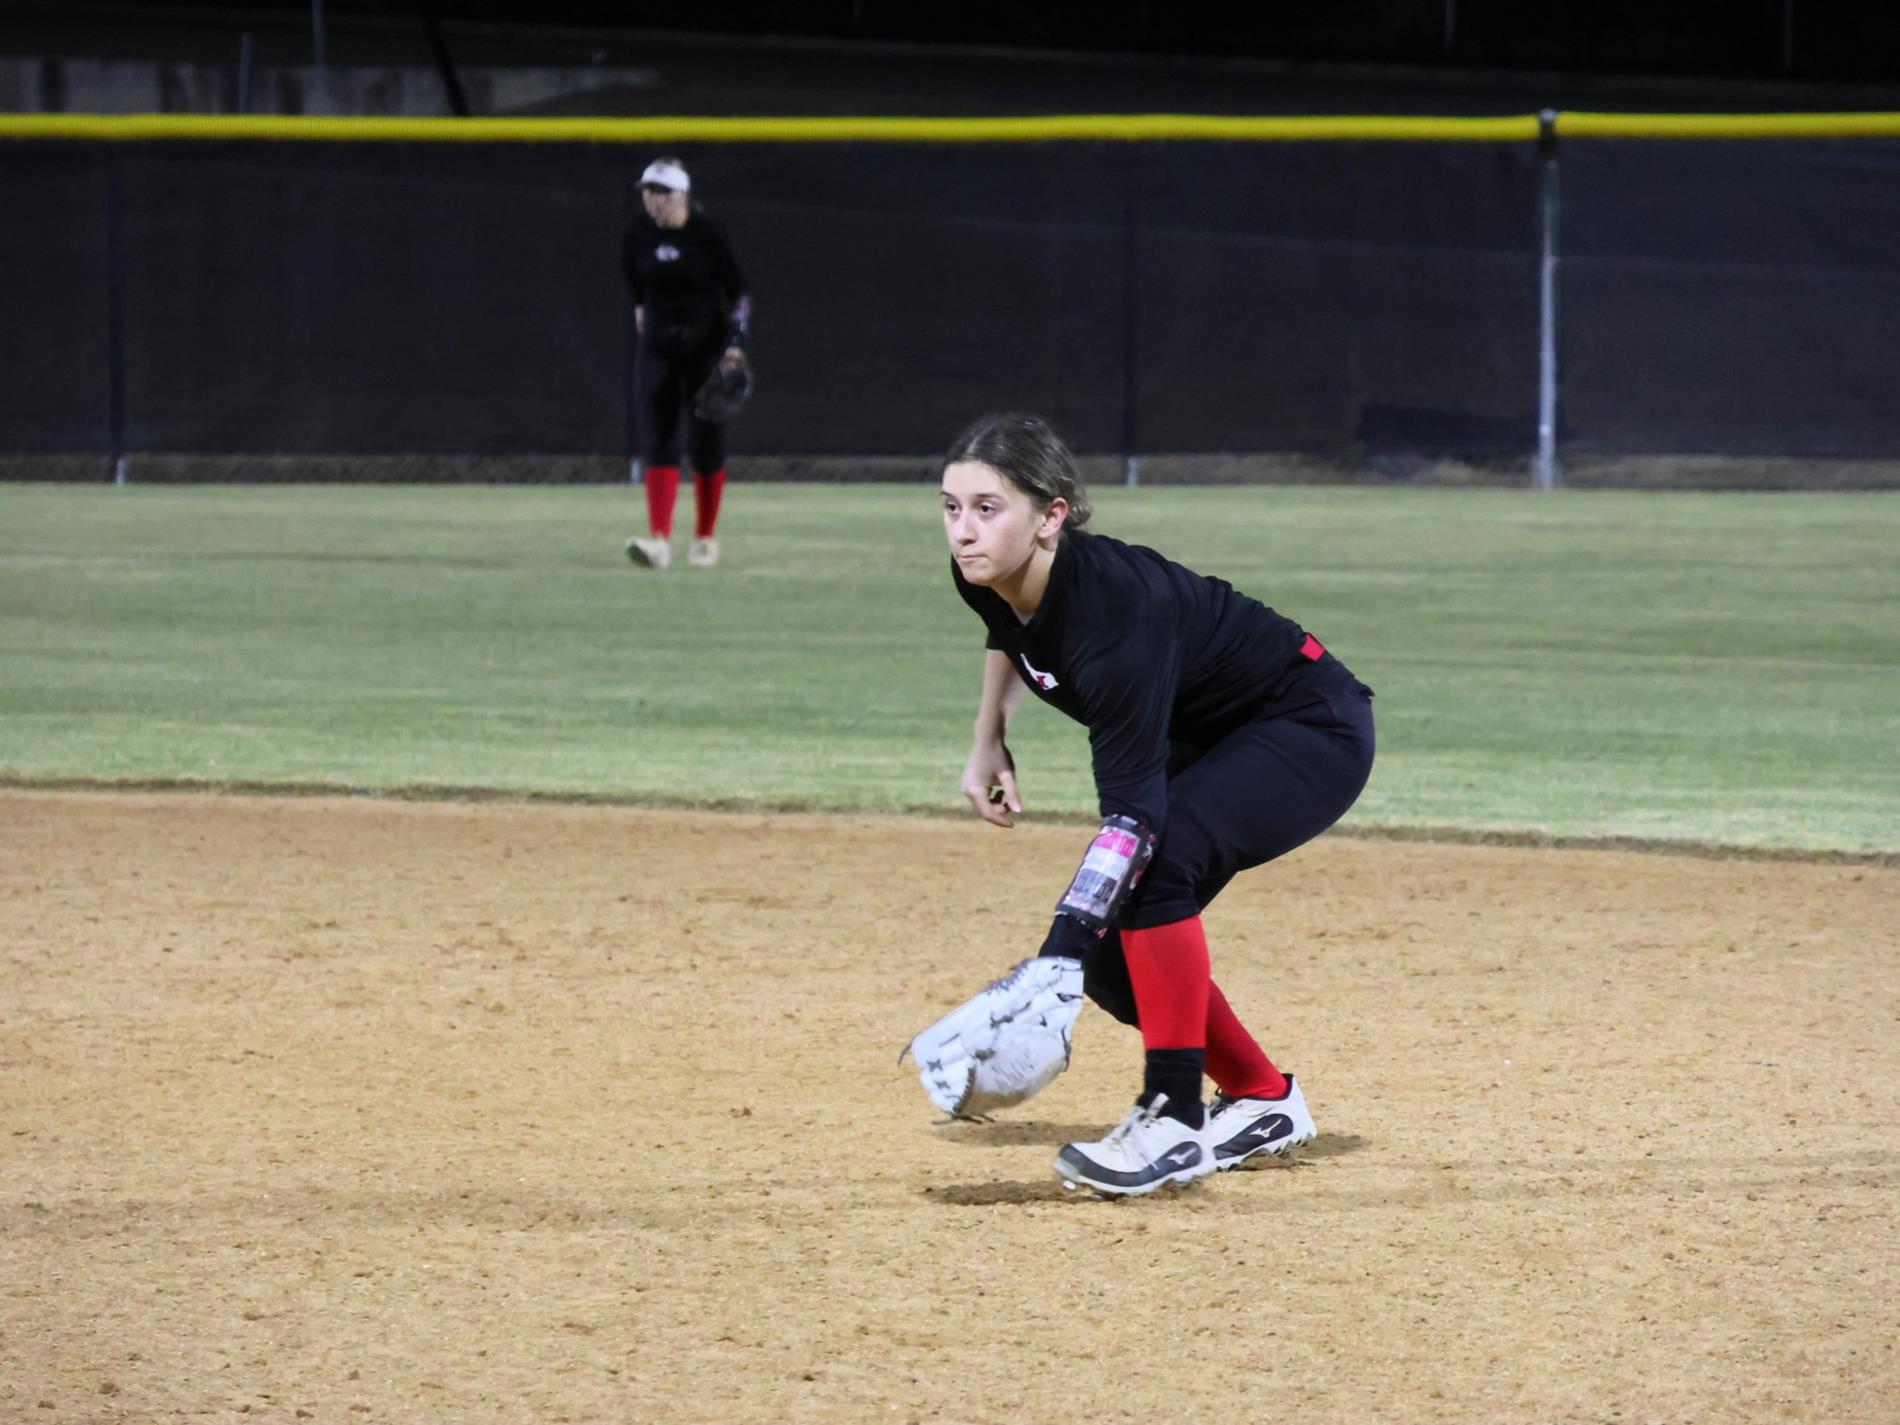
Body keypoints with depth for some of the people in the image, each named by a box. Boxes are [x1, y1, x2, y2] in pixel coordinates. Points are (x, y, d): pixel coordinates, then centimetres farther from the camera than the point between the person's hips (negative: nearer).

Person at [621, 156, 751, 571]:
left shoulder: (707, 234, -9)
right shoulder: (635, 240, 1)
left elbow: (738, 293, -5)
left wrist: (735, 344, -14)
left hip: (707, 345, -3)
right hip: (658, 348, 3)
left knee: (706, 442, 2)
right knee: (658, 441, -10)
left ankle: (706, 538, 19)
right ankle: (659, 540, -19)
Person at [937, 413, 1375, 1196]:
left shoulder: (1114, 606, -37)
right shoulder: (986, 576, -14)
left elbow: (1131, 812, -41)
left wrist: (1054, 962, -49)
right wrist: (987, 742, 6)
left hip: (1315, 732, -9)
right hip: (1207, 741, 9)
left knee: (1155, 860, -33)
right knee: (1108, 952, -2)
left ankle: (1175, 1121, -22)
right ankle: (1262, 1101, 20)